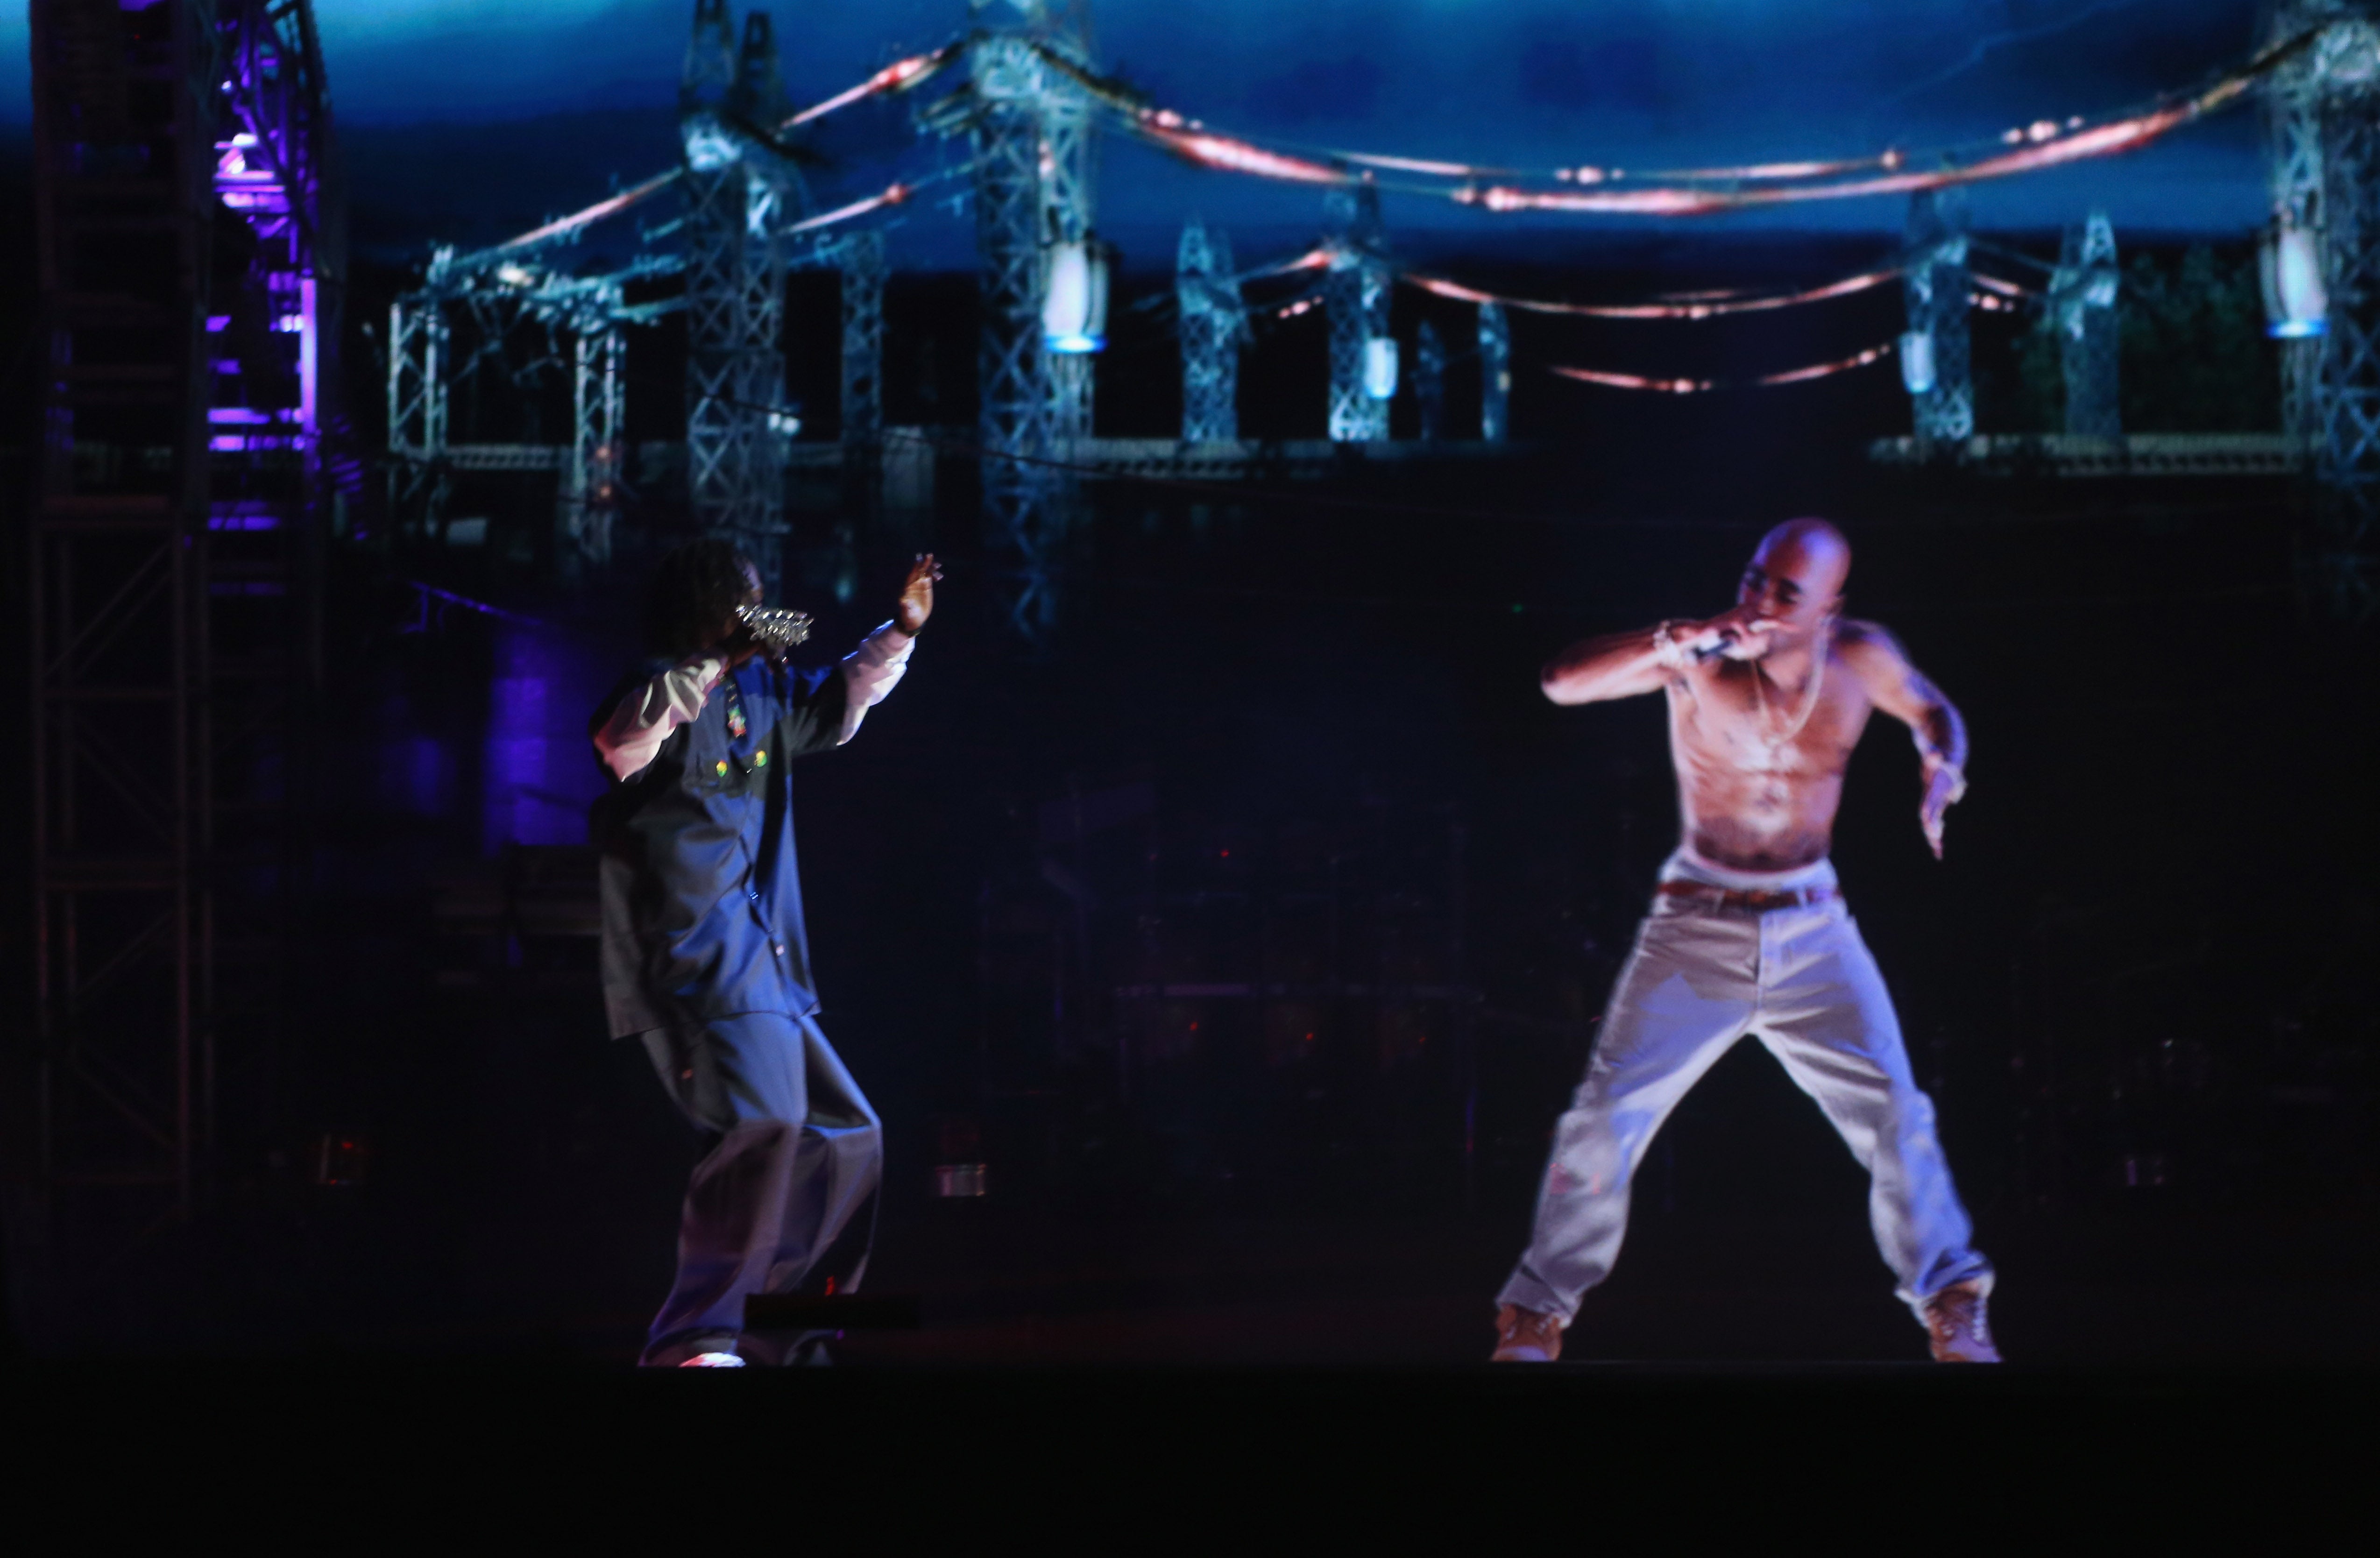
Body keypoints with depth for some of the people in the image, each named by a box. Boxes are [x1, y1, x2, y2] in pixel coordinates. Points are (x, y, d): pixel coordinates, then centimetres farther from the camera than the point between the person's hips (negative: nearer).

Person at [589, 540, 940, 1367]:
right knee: (764, 1124, -29)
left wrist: (902, 631, 26)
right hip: (694, 965, -10)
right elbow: (621, 739, -30)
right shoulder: (663, 693, -8)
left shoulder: (758, 693, 17)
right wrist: (714, 661, -30)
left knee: (846, 1136, 14)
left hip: (764, 968, 10)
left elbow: (835, 707, 35)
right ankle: (695, 1338, -30)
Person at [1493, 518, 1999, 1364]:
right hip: (1697, 928, -2)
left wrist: (1943, 774, -5)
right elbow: (1565, 681, -26)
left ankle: (1954, 1313, 7)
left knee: (1899, 1118, -6)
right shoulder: (1699, 659, -13)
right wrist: (1679, 639, -37)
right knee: (1606, 1120, -10)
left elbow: (1933, 712, 17)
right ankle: (1536, 1319, 1)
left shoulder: (1861, 659, -4)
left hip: (1813, 929, 2)